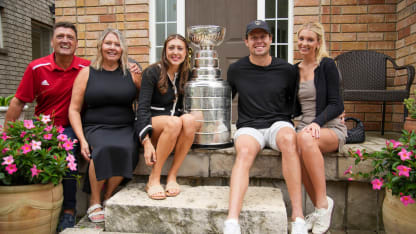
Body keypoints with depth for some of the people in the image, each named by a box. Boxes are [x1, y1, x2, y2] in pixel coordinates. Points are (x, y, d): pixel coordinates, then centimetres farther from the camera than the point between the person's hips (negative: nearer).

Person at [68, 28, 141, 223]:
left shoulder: (131, 74, 11)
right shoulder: (87, 73, 7)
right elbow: (74, 110, 3)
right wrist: (82, 140, -7)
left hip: (125, 129, 2)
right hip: (95, 128, -1)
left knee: (126, 149, -31)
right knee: (104, 149, -33)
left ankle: (108, 198, -6)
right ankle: (94, 202, -9)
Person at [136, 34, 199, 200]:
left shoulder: (186, 74, 9)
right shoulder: (152, 72, -4)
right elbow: (143, 108, -12)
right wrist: (146, 141, -22)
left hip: (175, 126, 4)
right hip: (152, 123, -3)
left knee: (190, 119, -30)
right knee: (174, 122, -35)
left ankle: (172, 176, -22)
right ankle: (153, 179, -23)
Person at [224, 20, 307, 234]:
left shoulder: (286, 70, 8)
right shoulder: (236, 69, 9)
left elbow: (294, 101, 20)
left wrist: (286, 117, 4)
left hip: (278, 123, 0)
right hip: (249, 126, 0)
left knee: (288, 138, -35)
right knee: (244, 151, -34)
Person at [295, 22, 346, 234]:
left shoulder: (327, 65, -2)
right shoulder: (295, 70, 15)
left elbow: (336, 105, -8)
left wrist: (317, 122, -23)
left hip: (331, 129, -4)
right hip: (305, 127, 4)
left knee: (305, 139, -38)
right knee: (296, 146, -32)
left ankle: (323, 203, -24)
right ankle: (320, 208, -16)